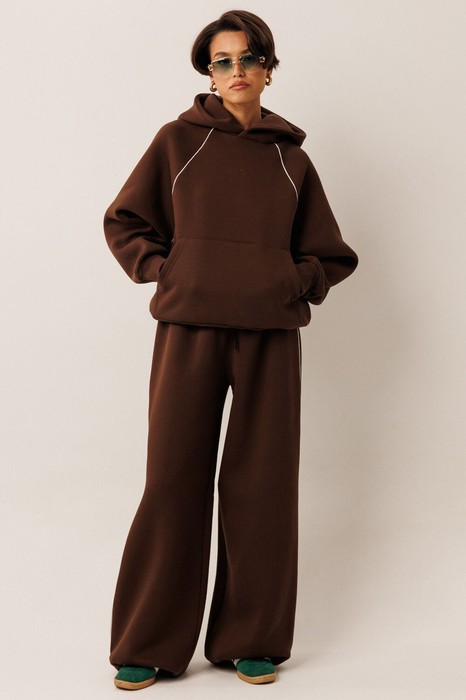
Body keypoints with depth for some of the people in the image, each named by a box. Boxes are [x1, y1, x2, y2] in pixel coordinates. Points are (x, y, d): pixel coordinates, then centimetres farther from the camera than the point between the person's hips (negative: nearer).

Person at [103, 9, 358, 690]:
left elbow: (332, 256, 19)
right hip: (189, 328, -1)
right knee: (174, 479, 0)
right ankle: (149, 644, 12)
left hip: (271, 333, 2)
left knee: (262, 481, 4)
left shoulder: (291, 158, 12)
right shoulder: (177, 140, 7)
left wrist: (294, 283, 2)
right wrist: (162, 270, -1)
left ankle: (254, 640, 16)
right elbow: (123, 221, 13)